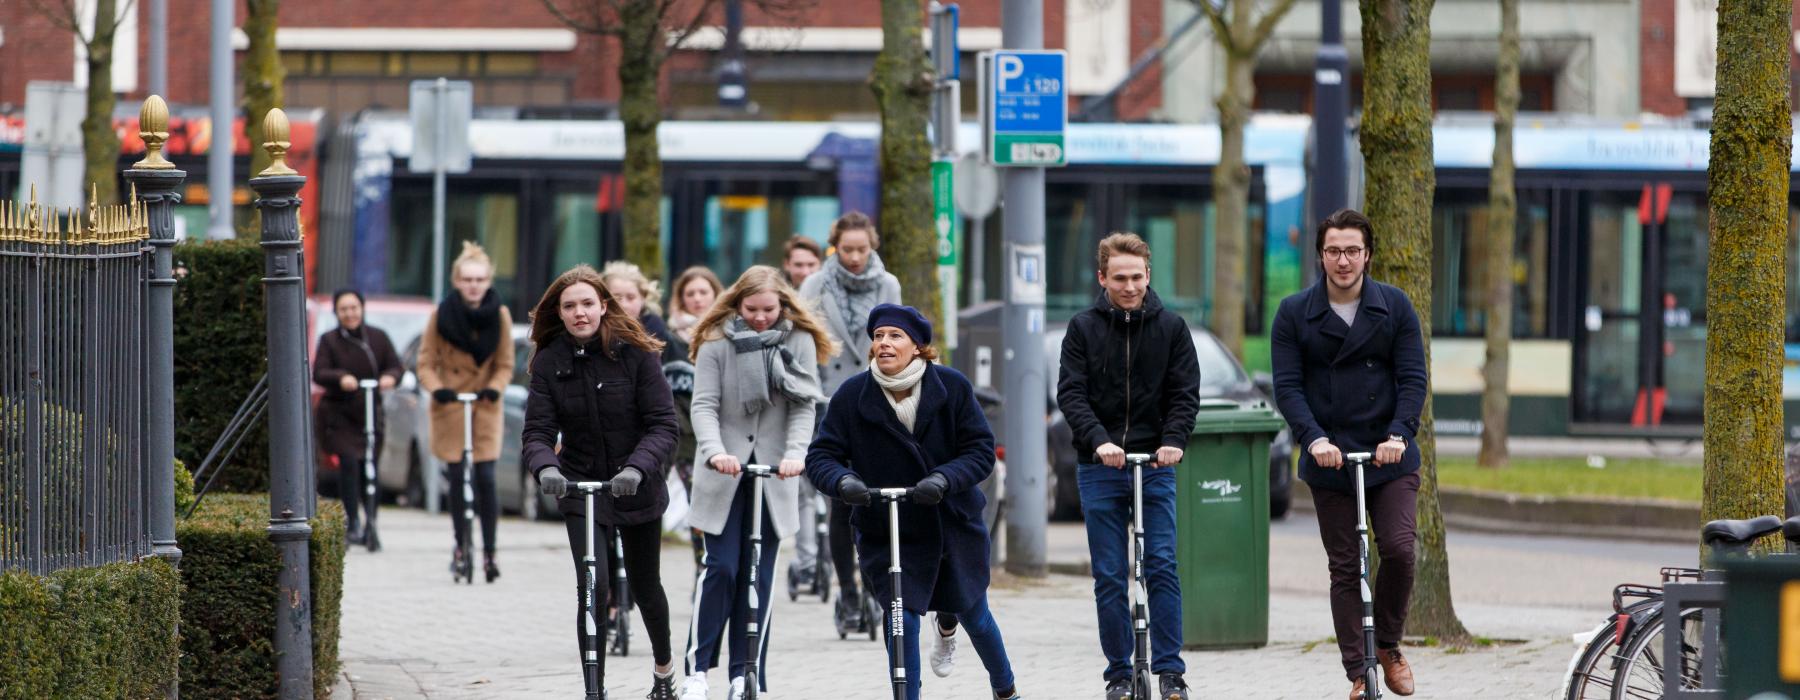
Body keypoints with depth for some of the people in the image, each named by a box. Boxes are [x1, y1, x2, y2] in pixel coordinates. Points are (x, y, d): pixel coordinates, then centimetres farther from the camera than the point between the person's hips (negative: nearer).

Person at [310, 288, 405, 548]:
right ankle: (353, 523, -11)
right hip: (339, 413, -2)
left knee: (370, 468, 4)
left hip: (370, 413, 3)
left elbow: (396, 366, 3)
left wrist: (390, 377, -20)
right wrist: (340, 378, -29)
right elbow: (319, 373, -9)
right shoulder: (329, 340, 1)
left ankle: (371, 524, 15)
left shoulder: (378, 337, 7)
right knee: (348, 462, -17)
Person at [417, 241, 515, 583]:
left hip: (485, 407, 0)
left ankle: (488, 552, -3)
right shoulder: (442, 314, -5)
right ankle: (461, 542, 21)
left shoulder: (499, 314, -2)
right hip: (450, 405, 0)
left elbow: (505, 364, 4)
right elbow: (426, 362, -1)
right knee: (457, 478, 1)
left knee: (485, 479, -8)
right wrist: (436, 388, -20)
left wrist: (494, 387, -16)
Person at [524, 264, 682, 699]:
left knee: (645, 586, 16)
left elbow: (663, 425, -15)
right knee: (593, 588, -17)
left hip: (637, 489, 0)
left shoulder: (636, 353, -12)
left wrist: (638, 468, -33)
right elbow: (537, 430, -11)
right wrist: (545, 467, -33)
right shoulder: (550, 362, -7)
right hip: (580, 488, 0)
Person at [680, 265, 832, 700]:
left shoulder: (800, 342, 2)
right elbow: (704, 404, -8)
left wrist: (796, 453, -19)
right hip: (725, 472, -2)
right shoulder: (716, 344, -2)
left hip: (773, 474, 2)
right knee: (721, 566, -9)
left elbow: (803, 406, -3)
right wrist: (714, 451, -25)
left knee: (759, 574, 3)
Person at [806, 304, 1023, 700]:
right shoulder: (852, 396, -12)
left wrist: (943, 479, -30)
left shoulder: (953, 387, -11)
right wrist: (843, 481, -33)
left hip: (954, 523, 1)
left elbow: (981, 451, -11)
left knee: (973, 615, 16)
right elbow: (821, 456, -9)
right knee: (901, 622, -12)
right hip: (886, 530, -1)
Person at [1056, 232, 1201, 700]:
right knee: (1109, 576, 2)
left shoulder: (1170, 327, 4)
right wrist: (1098, 440, -21)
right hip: (1099, 468, 0)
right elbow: (1071, 394, -5)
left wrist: (1173, 440, -17)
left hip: (1155, 466, 0)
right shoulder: (1083, 328, 3)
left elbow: (1185, 393, 1)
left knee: (1162, 568, -7)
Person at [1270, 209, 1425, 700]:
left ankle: (1388, 646, 9)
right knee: (1344, 568, 2)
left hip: (1390, 457, 0)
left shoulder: (1395, 308, 3)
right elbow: (1287, 386, -4)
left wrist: (1399, 434, -18)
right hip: (1329, 459, 0)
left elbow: (1412, 378, -1)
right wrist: (1313, 438, -20)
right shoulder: (1294, 314, 2)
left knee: (1398, 550, -14)